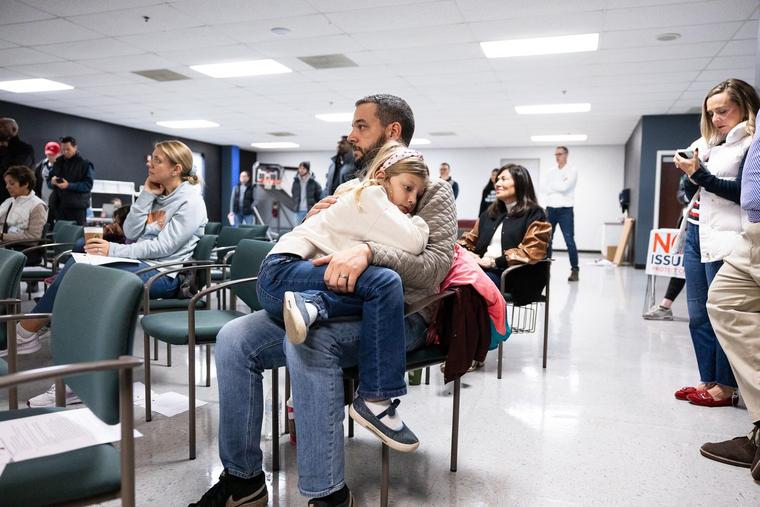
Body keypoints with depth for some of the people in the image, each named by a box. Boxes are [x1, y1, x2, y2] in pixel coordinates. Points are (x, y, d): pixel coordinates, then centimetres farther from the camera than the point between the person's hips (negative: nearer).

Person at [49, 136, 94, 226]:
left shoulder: (85, 164, -2)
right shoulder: (58, 162, 14)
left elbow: (88, 185, -11)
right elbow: (49, 182, 18)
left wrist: (69, 185, -21)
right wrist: (52, 182, -7)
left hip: (77, 207, -5)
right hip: (59, 206, 5)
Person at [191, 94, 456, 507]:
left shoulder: (433, 191, 0)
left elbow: (436, 265, -18)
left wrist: (369, 251, -33)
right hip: (335, 305, 7)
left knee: (307, 340, -36)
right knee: (233, 339, -12)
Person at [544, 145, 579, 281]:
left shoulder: (572, 171, -1)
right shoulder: (550, 172, 13)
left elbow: (565, 187, -15)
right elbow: (546, 189, 1)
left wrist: (553, 185, -2)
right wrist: (560, 184, -6)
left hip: (565, 210, -5)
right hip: (550, 209, 5)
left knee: (569, 241, -7)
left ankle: (574, 270, -2)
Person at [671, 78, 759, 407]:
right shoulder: (708, 144, 19)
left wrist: (699, 173, -14)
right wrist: (689, 173, 1)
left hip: (724, 239, -8)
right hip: (696, 234, 8)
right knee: (699, 316, 9)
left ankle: (725, 387, 5)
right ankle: (708, 381, 17)